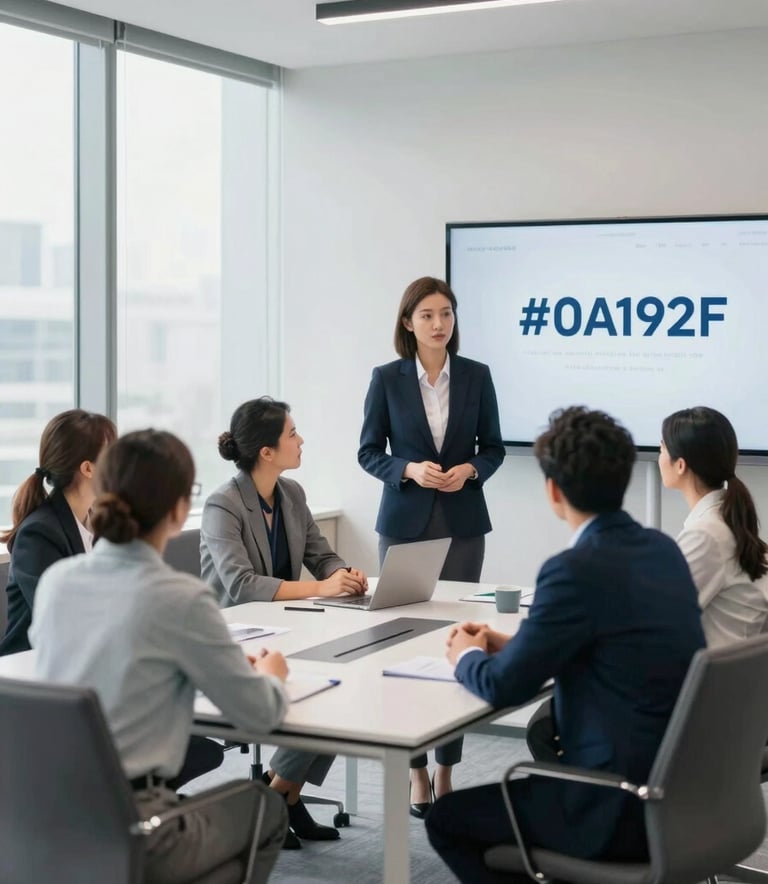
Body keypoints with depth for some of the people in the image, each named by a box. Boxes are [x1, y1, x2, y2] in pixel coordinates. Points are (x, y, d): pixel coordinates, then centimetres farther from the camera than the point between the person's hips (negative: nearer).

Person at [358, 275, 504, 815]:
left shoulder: (477, 376, 2)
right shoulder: (387, 379, -1)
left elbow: (494, 447, 8)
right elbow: (368, 452, 1)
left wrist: (469, 470, -13)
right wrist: (410, 470, -16)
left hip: (462, 523, 1)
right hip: (405, 522, -1)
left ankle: (446, 769, 12)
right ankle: (416, 771, 10)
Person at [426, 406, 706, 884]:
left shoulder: (577, 569, -20)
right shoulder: (663, 549, 5)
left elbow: (504, 686, -12)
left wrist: (468, 656, 8)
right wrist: (511, 645, 17)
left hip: (624, 808, -8)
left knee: (447, 818, 9)